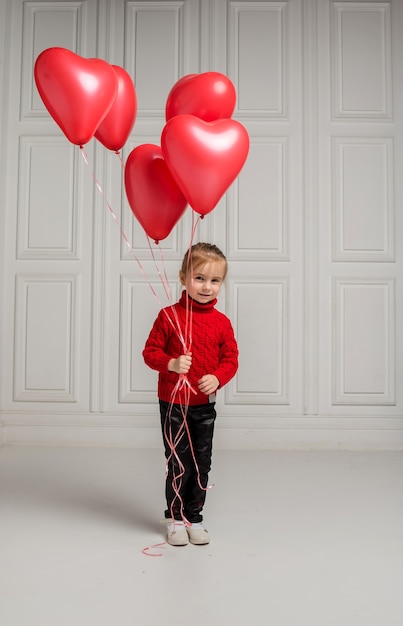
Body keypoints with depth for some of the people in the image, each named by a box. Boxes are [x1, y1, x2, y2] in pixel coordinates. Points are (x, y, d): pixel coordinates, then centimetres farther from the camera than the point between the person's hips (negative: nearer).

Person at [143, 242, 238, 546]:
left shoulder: (222, 322, -3)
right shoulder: (169, 315, -9)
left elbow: (231, 359, 0)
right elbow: (150, 352, -6)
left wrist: (217, 378, -19)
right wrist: (171, 364, -24)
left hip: (205, 406, 3)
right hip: (173, 404, -3)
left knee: (202, 463, 12)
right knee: (178, 464, 6)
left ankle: (194, 518, 30)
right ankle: (175, 519, 25)